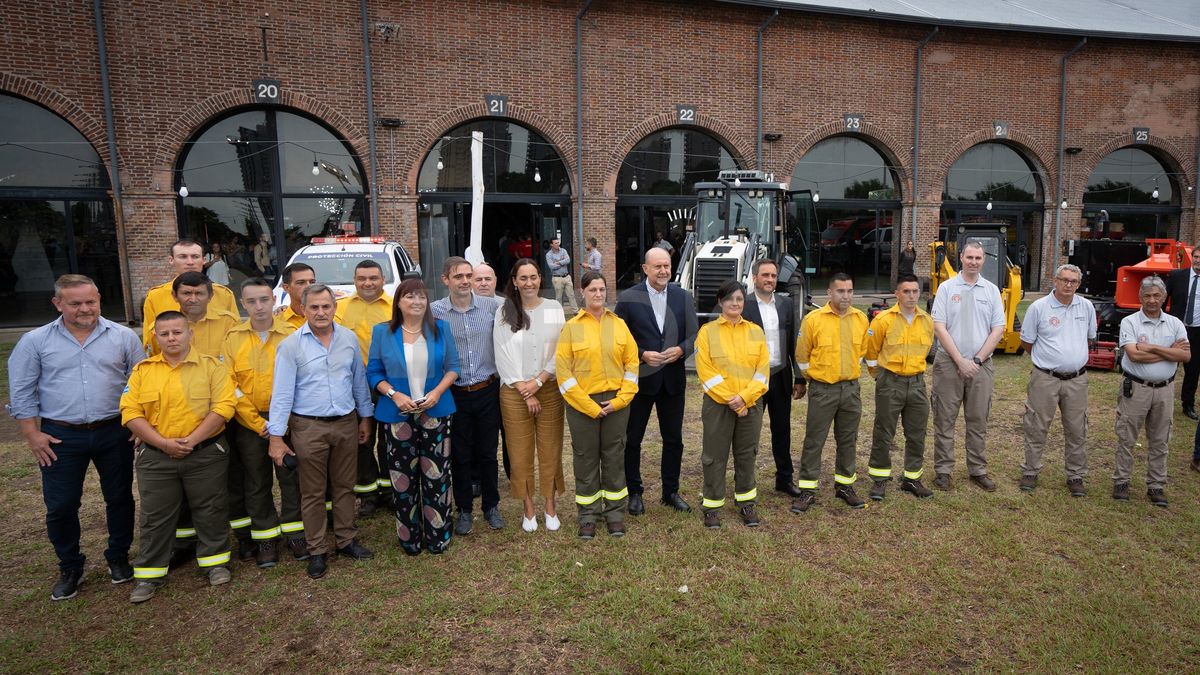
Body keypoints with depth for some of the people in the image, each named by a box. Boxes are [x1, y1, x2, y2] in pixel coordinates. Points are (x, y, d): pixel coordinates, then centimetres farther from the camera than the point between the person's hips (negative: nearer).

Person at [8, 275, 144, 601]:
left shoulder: (123, 336, 0)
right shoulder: (35, 341, 0)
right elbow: (22, 392, 3)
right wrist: (32, 435, -3)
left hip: (114, 433, 0)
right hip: (61, 437, 0)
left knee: (120, 498, 10)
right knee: (60, 506, 6)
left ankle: (118, 558, 29)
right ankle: (70, 568, 26)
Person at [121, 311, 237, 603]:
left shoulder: (212, 365, -3)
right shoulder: (143, 370, 4)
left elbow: (223, 407, -12)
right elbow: (130, 413, -3)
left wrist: (192, 439, -18)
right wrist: (164, 443, -14)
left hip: (205, 454, -2)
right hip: (156, 456, 2)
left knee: (210, 511, 9)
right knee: (155, 516, 11)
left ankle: (215, 561, 26)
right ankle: (149, 574, 25)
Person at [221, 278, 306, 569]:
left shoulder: (292, 334, -5)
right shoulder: (233, 338, -1)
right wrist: (257, 423, -9)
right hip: (248, 423, 1)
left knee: (291, 478, 7)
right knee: (256, 483, 11)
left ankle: (294, 533, 22)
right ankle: (264, 538, 24)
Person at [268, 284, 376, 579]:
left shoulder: (349, 338, 2)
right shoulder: (291, 345, -9)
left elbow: (359, 380, 10)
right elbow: (282, 392, -10)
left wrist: (365, 416, 12)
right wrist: (276, 436, -12)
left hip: (346, 424, 3)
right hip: (308, 427, -3)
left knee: (344, 486, 15)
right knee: (313, 492, 9)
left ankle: (346, 540, 30)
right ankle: (316, 550, 23)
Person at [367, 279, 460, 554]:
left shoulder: (441, 329, 4)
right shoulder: (382, 332, 2)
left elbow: (453, 366, 6)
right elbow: (373, 372, 4)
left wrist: (438, 391, -11)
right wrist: (394, 394, -13)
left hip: (435, 413, 1)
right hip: (397, 415, 0)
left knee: (436, 476, 2)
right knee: (403, 479, 4)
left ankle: (438, 536, 17)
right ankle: (409, 539, 20)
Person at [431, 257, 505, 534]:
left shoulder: (492, 305, -3)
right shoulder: (435, 311, -6)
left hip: (488, 390, 1)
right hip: (455, 394, -1)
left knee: (488, 453, 12)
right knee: (460, 456, 11)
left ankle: (491, 506, 30)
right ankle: (464, 510, 28)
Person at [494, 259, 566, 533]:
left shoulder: (554, 308, 2)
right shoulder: (504, 312, 1)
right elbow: (503, 356, -3)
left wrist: (538, 381, -10)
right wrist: (525, 392, -9)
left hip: (549, 389, 1)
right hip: (515, 392, 0)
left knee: (550, 449, 6)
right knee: (521, 452, 6)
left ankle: (551, 507, 20)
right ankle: (528, 509, 20)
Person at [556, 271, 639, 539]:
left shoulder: (619, 324, 4)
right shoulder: (571, 327, -2)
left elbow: (632, 363, 4)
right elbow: (563, 370, -7)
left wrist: (620, 400, -7)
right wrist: (590, 406, -11)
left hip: (616, 402, 2)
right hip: (582, 404, -2)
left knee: (614, 457, 10)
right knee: (586, 459, 7)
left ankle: (614, 512, 24)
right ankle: (588, 514, 21)